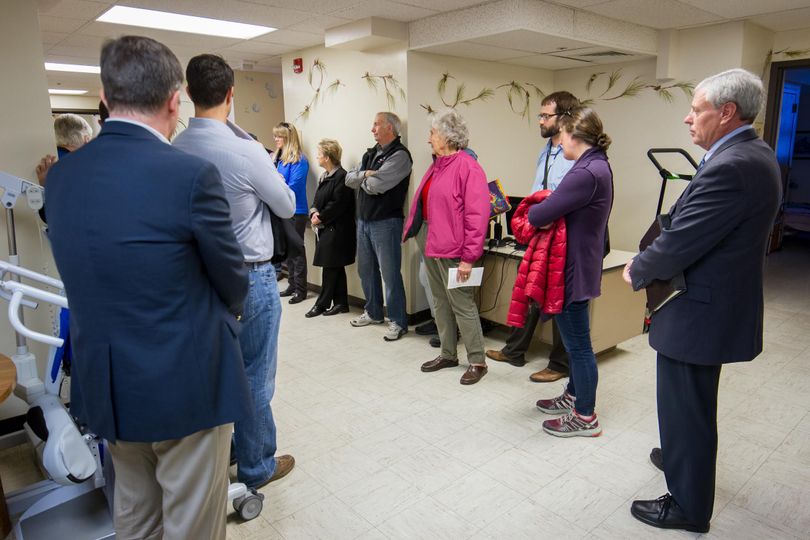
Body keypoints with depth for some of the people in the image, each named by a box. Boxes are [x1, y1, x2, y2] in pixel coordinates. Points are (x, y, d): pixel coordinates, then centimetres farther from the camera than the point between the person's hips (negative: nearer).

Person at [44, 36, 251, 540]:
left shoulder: (62, 175, 0)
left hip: (105, 383, 6)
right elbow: (233, 281, -9)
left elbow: (93, 272, 8)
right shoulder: (192, 174, -20)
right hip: (186, 384, -6)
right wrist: (228, 310, 14)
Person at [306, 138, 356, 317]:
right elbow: (317, 199, 17)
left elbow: (338, 204, -19)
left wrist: (321, 218, -13)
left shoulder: (341, 177, -14)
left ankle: (322, 304, 9)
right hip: (325, 229, 9)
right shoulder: (325, 176, 15)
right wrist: (314, 212, -3)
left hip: (336, 230, -9)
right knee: (336, 268, 12)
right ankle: (341, 303, 20)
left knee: (331, 267, 0)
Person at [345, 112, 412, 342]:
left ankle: (398, 322, 8)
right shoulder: (371, 153, 15)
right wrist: (365, 174, -9)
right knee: (366, 270, 16)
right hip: (363, 220, 9)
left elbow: (375, 186, -21)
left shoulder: (399, 155, -12)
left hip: (385, 222, -8)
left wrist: (362, 178, -1)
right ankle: (373, 312, 32)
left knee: (390, 273, -3)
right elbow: (349, 179, 9)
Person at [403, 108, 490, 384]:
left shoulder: (468, 167, -15)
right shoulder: (436, 166, 13)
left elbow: (477, 216, -19)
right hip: (430, 244, 9)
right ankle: (448, 354, 31)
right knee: (440, 302, 17)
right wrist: (416, 233, 16)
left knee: (462, 305, 0)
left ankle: (477, 362, 15)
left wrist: (468, 258, -20)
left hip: (452, 250, -9)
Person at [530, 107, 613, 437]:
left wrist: (534, 210, -3)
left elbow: (539, 216, -24)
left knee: (577, 342, 2)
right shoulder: (597, 165, 11)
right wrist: (548, 206, -6)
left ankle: (585, 417, 16)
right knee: (575, 338, 21)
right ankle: (574, 396, 38)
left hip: (573, 269, -10)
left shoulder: (585, 173, -23)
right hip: (579, 264, 10)